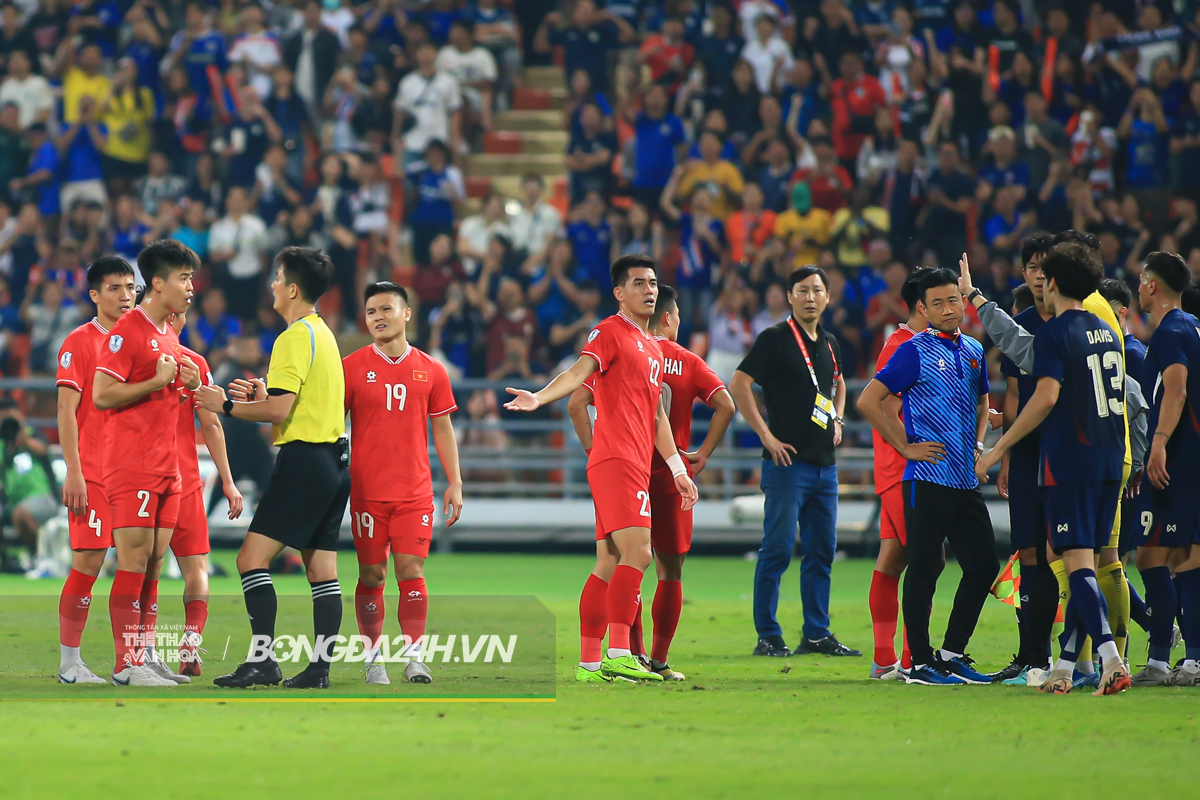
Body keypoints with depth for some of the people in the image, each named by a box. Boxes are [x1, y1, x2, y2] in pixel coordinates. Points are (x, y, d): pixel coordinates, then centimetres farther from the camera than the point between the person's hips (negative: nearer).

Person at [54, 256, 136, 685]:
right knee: (88, 561, -9)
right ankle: (69, 662, -3)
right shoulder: (80, 342, -4)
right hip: (93, 472, -6)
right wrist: (74, 472, -16)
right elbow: (67, 412, -8)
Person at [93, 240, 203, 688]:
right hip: (131, 468, -9)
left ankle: (146, 655, 11)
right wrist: (158, 381, -15)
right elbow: (102, 395, -17)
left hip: (166, 467, 9)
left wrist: (188, 385, 7)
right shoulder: (128, 331, -10)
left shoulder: (169, 337, 18)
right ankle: (127, 663, -9)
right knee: (135, 561, -10)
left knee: (154, 563, 7)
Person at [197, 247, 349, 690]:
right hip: (334, 460, 10)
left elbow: (279, 409, -19)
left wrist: (227, 405, -8)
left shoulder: (295, 338, -13)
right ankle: (319, 667, 7)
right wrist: (263, 395, 18)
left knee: (253, 558, -11)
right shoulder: (324, 334, 17)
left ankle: (263, 659, -18)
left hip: (304, 459, -10)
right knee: (322, 570, 8)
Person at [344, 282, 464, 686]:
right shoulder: (351, 368, 2)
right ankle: (373, 659, 8)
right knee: (371, 574, 1)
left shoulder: (430, 371, 7)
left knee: (412, 571, -6)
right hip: (366, 490, -1)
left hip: (414, 492, 1)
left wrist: (455, 483, 8)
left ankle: (414, 655, -2)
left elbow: (443, 429, 12)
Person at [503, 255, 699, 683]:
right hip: (616, 461, -9)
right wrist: (539, 397, -38)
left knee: (609, 566, 7)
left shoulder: (652, 349, 23)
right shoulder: (610, 333, -3)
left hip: (637, 466, 9)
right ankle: (619, 654, -23)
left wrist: (678, 469, 28)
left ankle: (590, 662, 8)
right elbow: (579, 371, -20)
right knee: (636, 553, -19)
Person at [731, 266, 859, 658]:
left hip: (824, 463, 7)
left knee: (822, 549, 9)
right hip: (788, 461, -7)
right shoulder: (775, 339, -7)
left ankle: (817, 633, 15)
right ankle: (767, 637, -2)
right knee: (778, 549, -6)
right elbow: (738, 384, -12)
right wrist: (766, 435, -14)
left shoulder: (829, 345, 15)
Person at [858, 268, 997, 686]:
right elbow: (868, 401, -8)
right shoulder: (914, 351, -6)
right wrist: (907, 447, -10)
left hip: (967, 479, 7)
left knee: (983, 565, 6)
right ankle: (920, 663, 1)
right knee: (924, 568, -4)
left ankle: (952, 653, 17)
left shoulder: (973, 350, 14)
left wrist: (978, 443, 13)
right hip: (928, 479, -7)